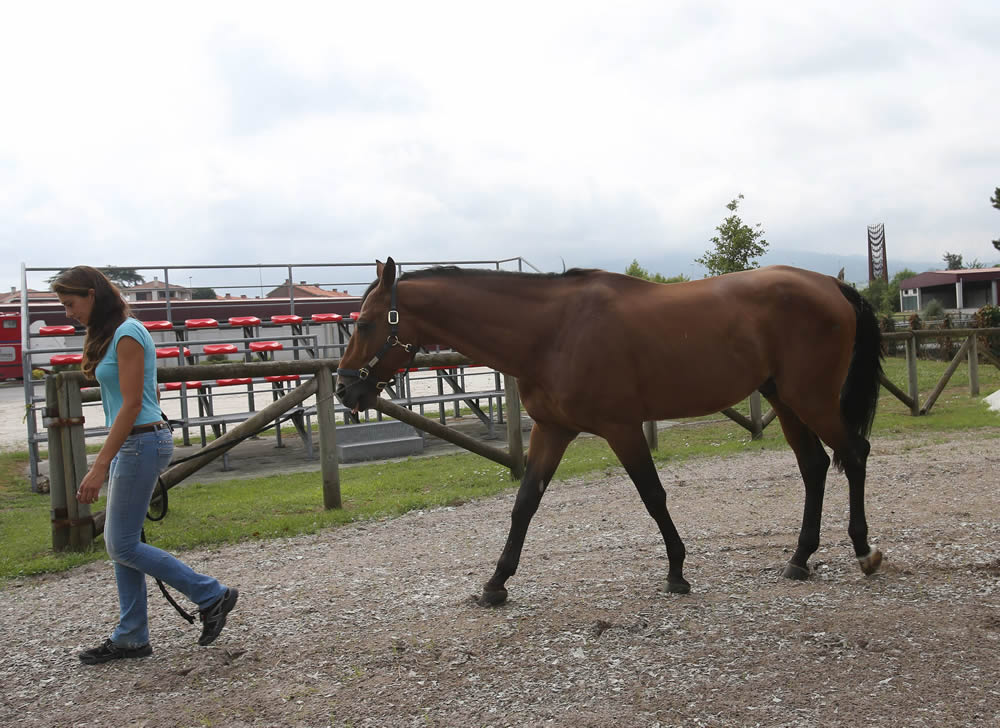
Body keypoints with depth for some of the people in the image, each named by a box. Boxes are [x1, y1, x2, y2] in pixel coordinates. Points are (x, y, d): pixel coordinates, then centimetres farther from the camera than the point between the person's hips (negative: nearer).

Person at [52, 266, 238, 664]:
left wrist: (100, 467, -22)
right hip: (129, 443, 10)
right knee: (122, 544, 12)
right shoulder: (109, 334, 15)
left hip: (142, 441, -10)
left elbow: (131, 405, -20)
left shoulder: (127, 334, -15)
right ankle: (131, 637, 20)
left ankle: (211, 595, 3)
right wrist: (106, 462, 15)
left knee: (122, 546, -5)